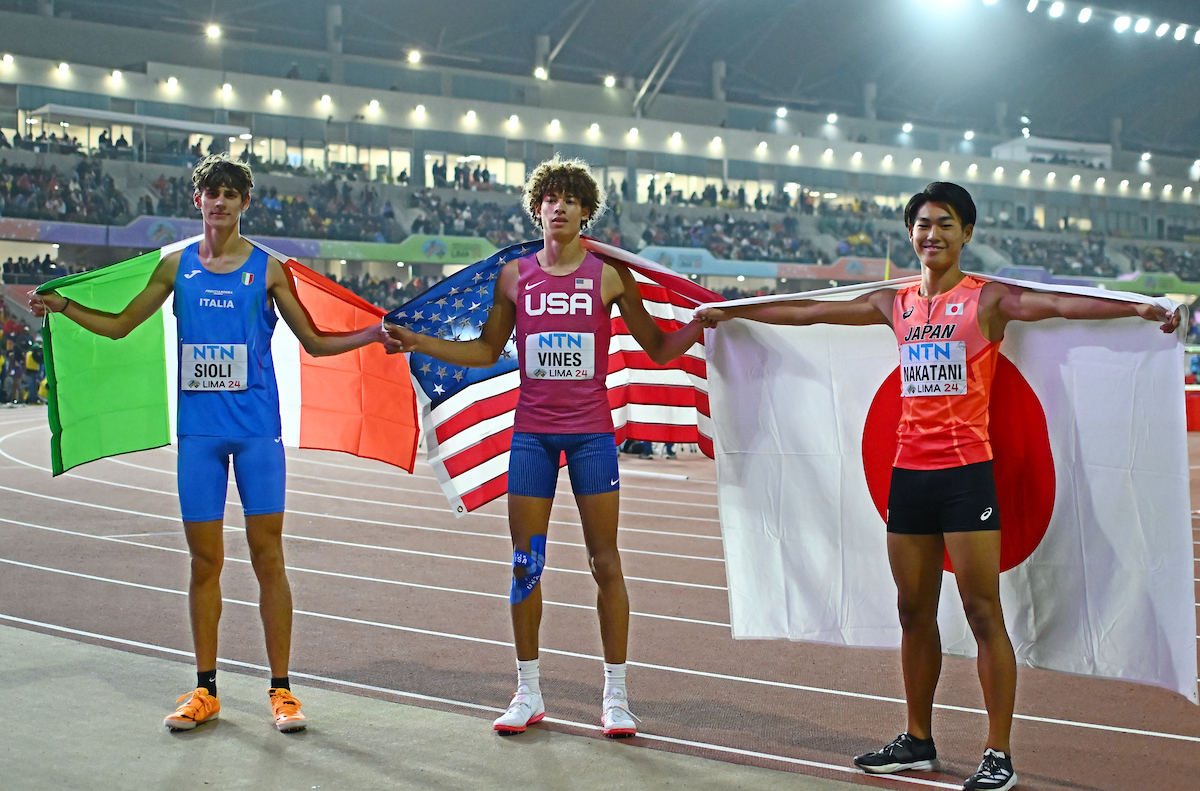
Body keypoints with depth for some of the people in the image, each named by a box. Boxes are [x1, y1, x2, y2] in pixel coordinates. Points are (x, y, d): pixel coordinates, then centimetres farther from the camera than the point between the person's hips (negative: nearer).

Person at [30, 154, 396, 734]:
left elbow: (314, 341, 7)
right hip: (198, 429, 2)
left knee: (268, 558, -2)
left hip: (256, 428, -2)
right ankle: (205, 690, 16)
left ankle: (281, 690, 5)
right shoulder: (176, 265, 9)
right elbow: (119, 325, 15)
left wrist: (373, 335, -6)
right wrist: (63, 307, 2)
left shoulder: (268, 269, 3)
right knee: (204, 561, 6)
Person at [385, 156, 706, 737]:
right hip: (532, 432, 2)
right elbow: (486, 351, 14)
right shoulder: (515, 275, 6)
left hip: (591, 432, -2)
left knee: (605, 562, -1)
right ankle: (528, 693, 15)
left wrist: (704, 320, -12)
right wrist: (418, 342, 7)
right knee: (525, 562, 3)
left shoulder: (610, 275, 0)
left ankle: (615, 697, 8)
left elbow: (659, 350, 4)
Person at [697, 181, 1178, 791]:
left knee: (983, 612, -6)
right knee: (914, 612, 12)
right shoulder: (896, 303, 13)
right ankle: (918, 741, 25)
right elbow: (807, 312, 20)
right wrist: (728, 311, 26)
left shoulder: (987, 299, -3)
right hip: (908, 471, 6)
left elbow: (1060, 304, -19)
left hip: (965, 471, -5)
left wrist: (1136, 308, -35)